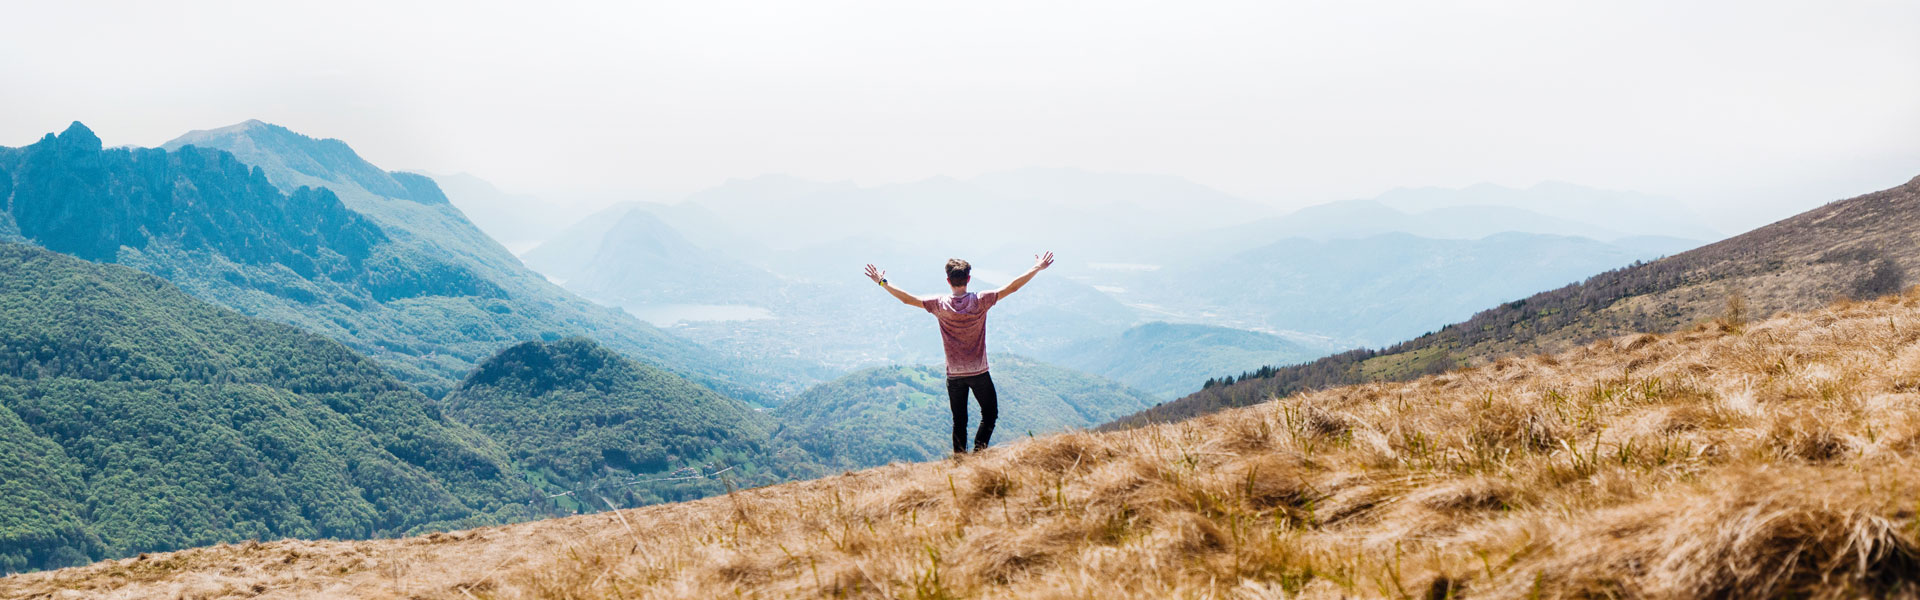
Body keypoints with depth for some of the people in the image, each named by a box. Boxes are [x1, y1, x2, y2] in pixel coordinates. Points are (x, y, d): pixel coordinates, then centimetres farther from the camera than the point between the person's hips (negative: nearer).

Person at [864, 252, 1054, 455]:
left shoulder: (940, 305, -9)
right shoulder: (980, 301, -12)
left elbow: (908, 299, -5)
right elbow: (1012, 287, -10)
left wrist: (883, 282, 6)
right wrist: (1037, 268, -3)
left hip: (954, 375, 2)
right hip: (979, 373, -2)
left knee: (959, 421, 12)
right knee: (990, 414, 12)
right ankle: (978, 452, -2)